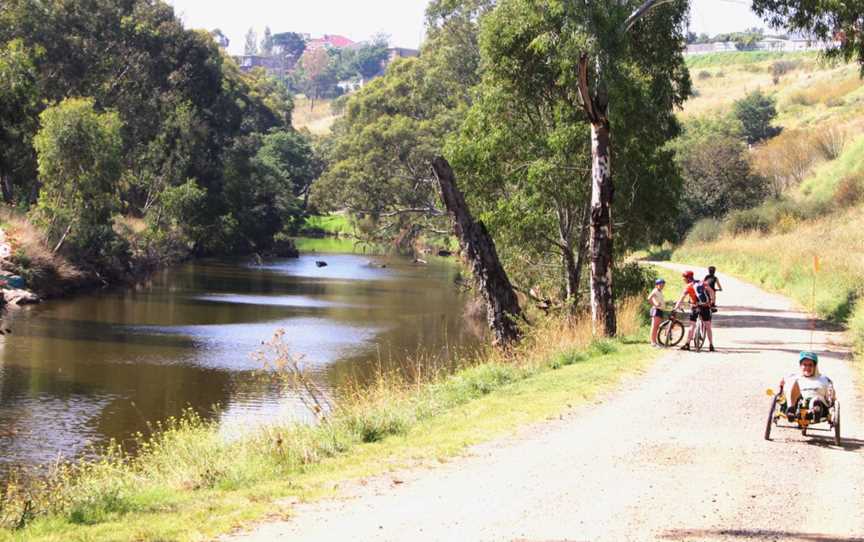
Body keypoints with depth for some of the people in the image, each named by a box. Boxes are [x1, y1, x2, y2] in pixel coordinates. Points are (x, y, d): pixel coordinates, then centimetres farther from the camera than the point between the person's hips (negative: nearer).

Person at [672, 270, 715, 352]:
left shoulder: (688, 286, -1)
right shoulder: (702, 283, 8)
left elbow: (681, 299, -6)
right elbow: (711, 291, -3)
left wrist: (675, 308, -5)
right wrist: (712, 300, 7)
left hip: (695, 307, -3)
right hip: (706, 307, 3)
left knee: (692, 326, 6)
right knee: (708, 327, 8)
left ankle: (687, 344, 3)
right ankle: (711, 346, 7)